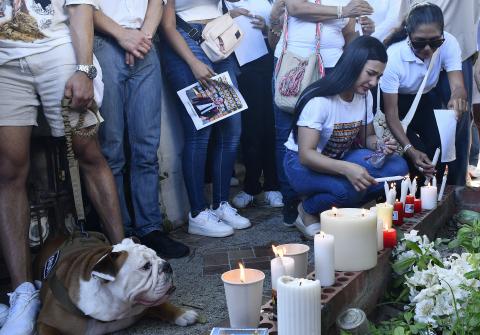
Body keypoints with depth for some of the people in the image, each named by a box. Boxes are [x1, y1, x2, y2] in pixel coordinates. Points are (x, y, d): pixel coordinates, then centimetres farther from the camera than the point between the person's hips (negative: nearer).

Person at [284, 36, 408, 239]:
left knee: (397, 166, -14)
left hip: (339, 160, 7)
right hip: (302, 165, -7)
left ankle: (337, 207, -6)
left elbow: (367, 137, 9)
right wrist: (346, 168, -46)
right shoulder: (319, 100, -26)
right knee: (350, 187, -36)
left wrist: (380, 147, -16)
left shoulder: (365, 96, -4)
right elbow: (306, 155, -31)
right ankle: (309, 211, -5)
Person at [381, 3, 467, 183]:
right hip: (396, 101, -3)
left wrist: (458, 97, -58)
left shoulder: (449, 44, -25)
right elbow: (391, 113, -29)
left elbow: (458, 85, -32)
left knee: (441, 146, -16)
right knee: (418, 152, -20)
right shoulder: (393, 57, -32)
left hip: (425, 100, 3)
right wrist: (410, 150, -40)